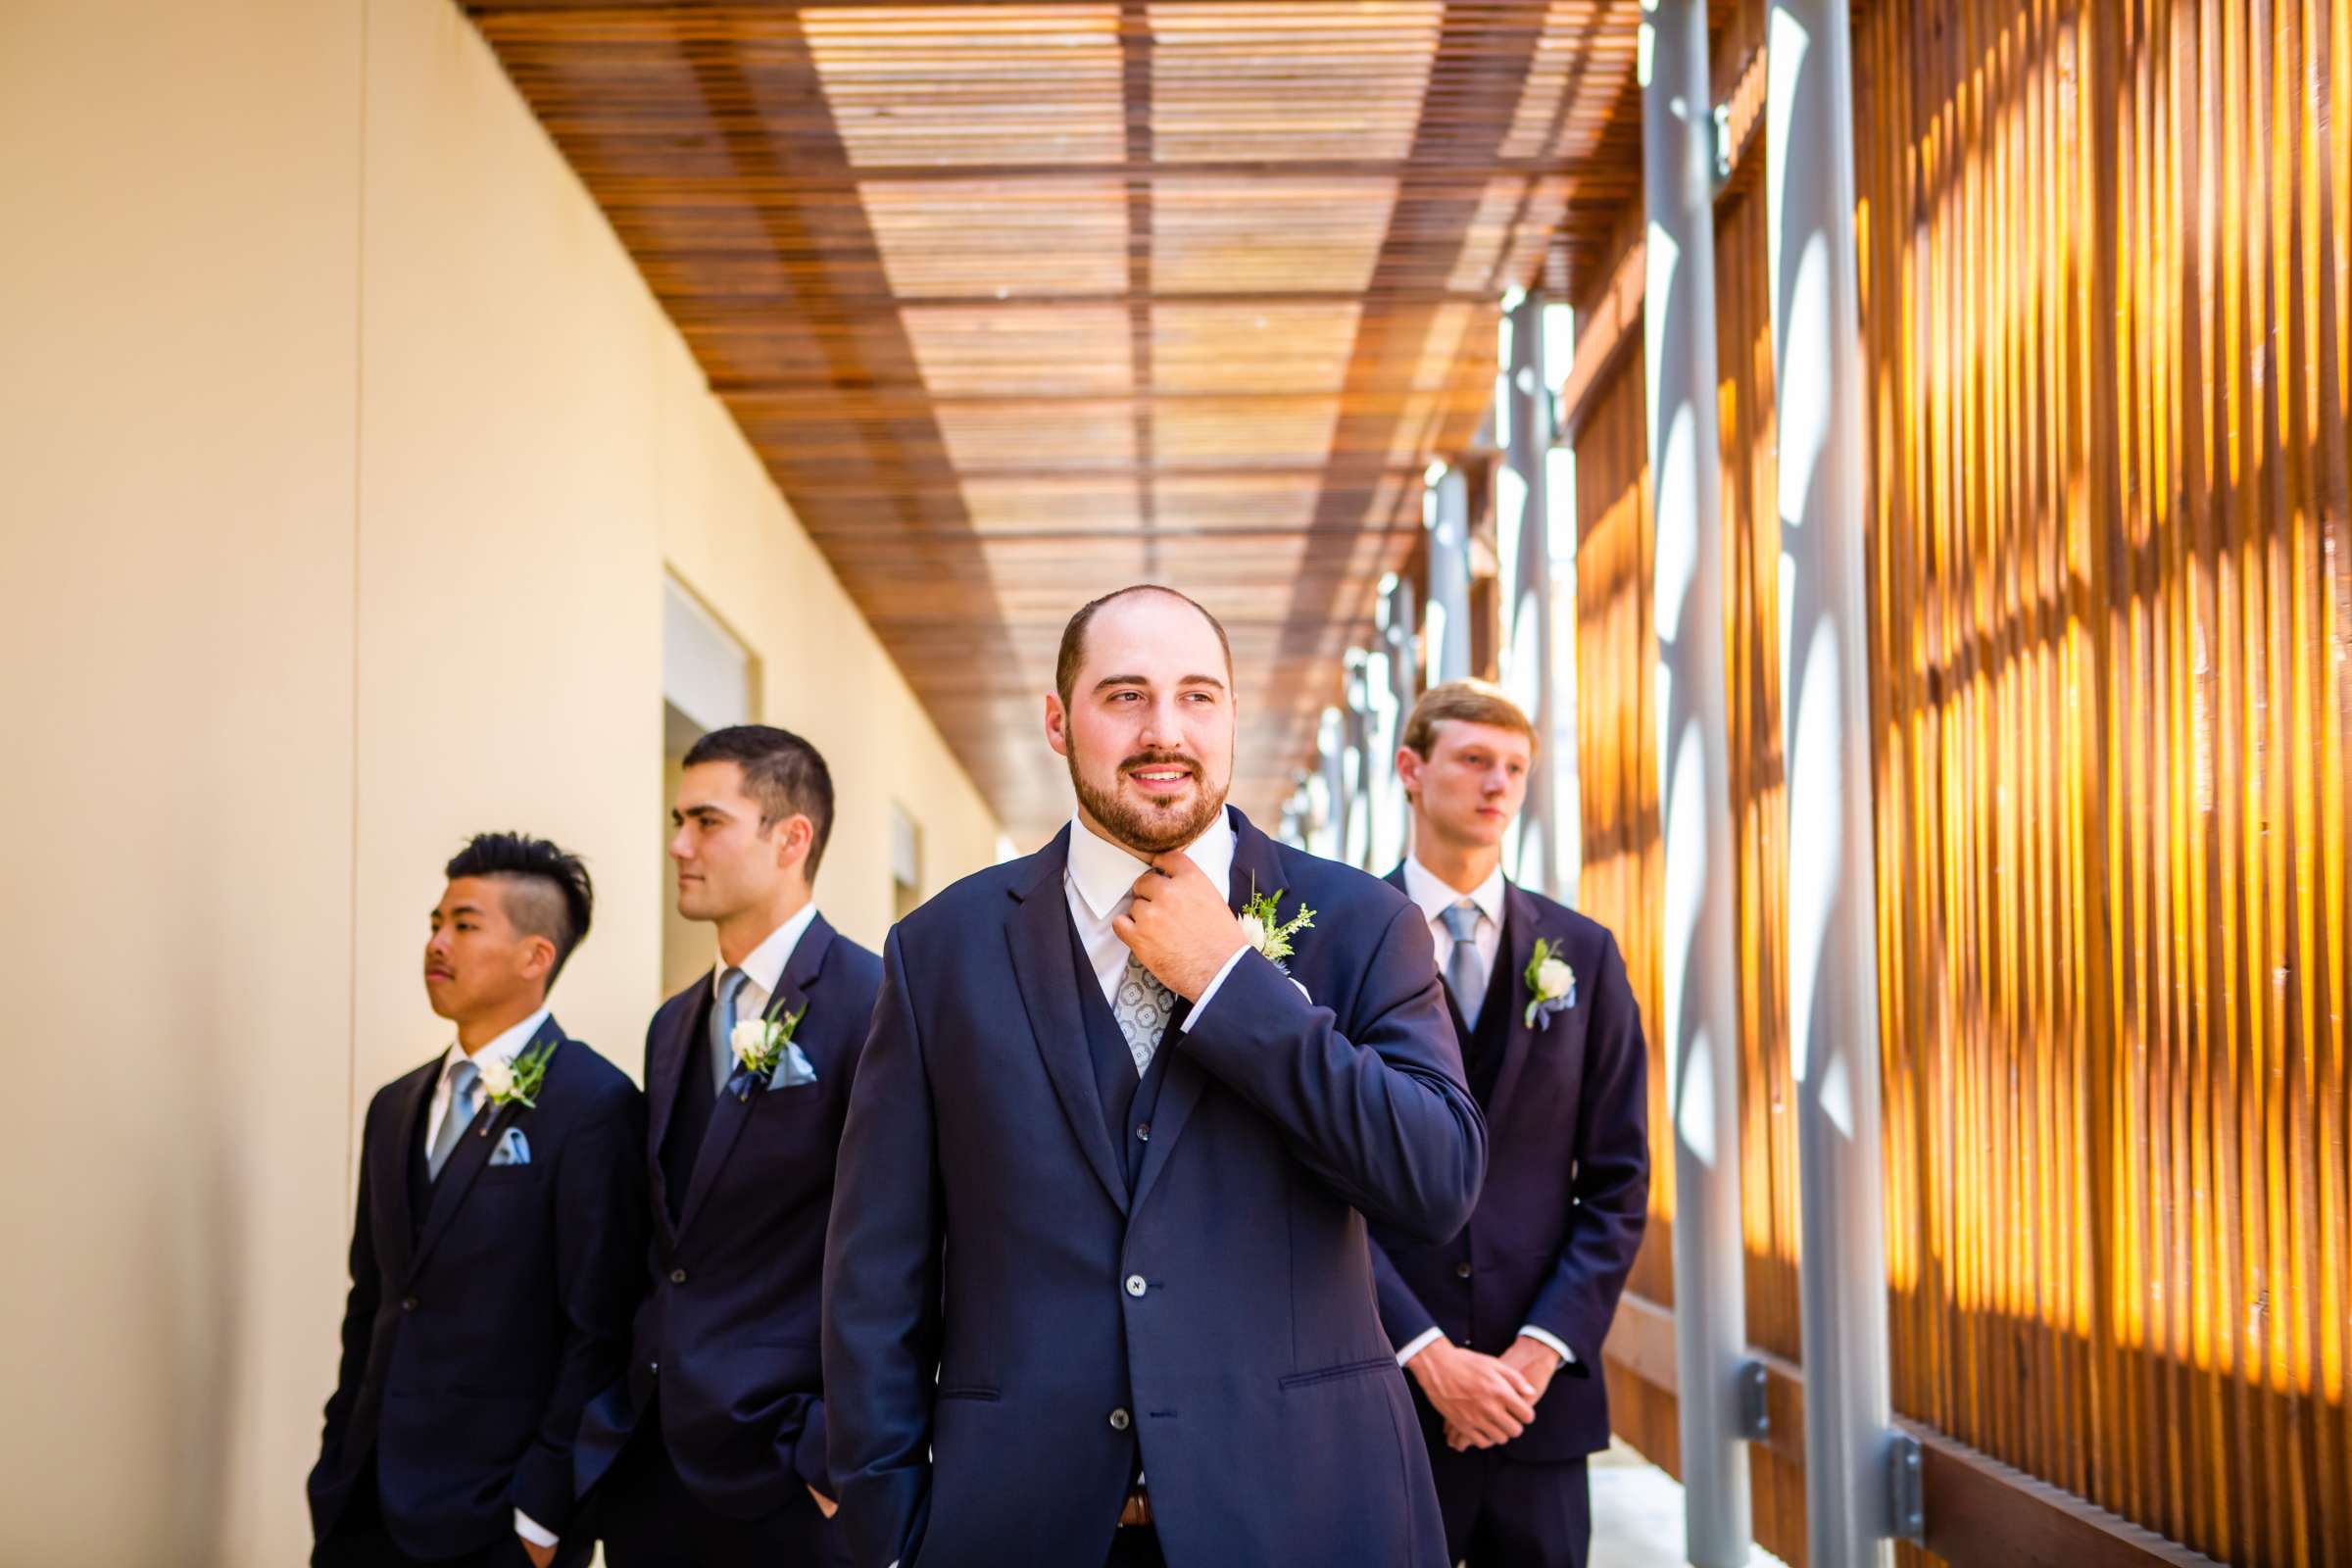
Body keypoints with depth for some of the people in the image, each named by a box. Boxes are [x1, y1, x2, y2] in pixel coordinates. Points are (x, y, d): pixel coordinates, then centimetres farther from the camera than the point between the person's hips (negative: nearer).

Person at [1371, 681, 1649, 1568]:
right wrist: (1428, 1355, -12)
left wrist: (1542, 1349, -6)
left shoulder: (1582, 956, 8)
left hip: (1539, 1396, 2)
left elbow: (1617, 1184, 6)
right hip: (1383, 1390, -2)